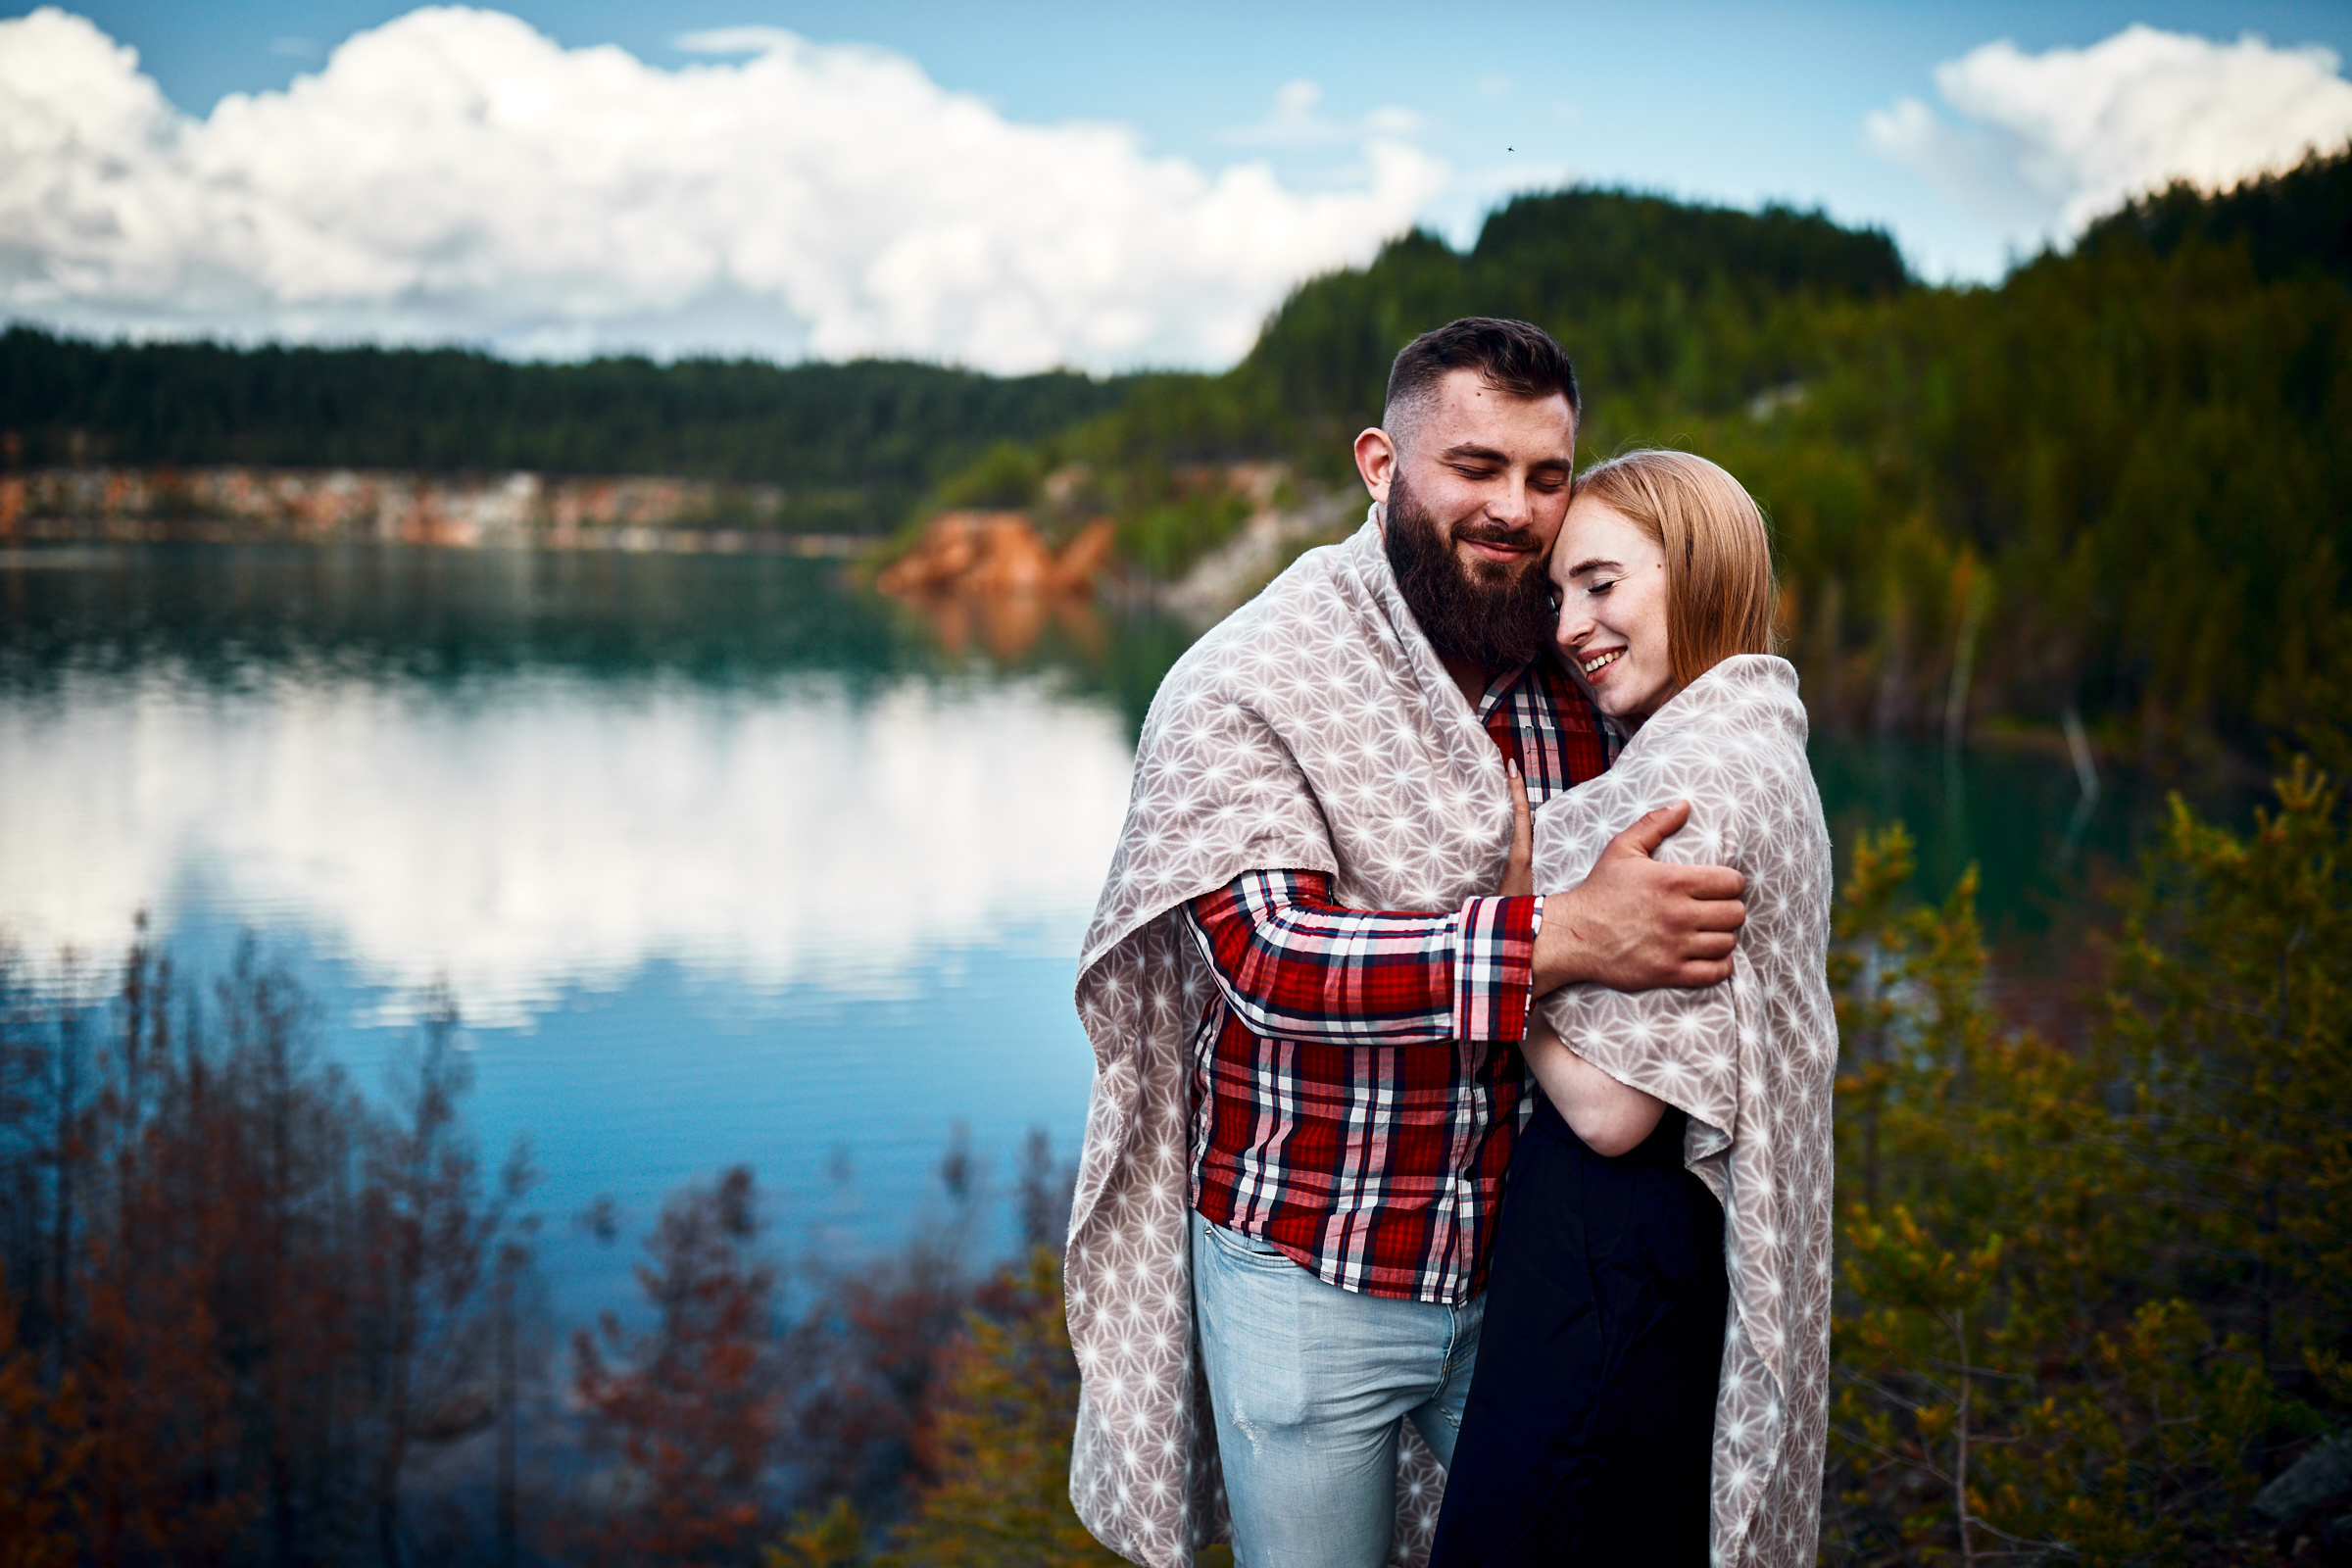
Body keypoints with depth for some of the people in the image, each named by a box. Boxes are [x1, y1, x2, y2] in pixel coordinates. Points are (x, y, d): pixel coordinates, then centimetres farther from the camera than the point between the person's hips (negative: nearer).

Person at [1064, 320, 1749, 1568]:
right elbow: (1268, 955, -27)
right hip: (1307, 1276, -4)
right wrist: (1564, 937, -35)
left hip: (1523, 1267, 4)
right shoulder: (1247, 687, -13)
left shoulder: (1579, 684, 2)